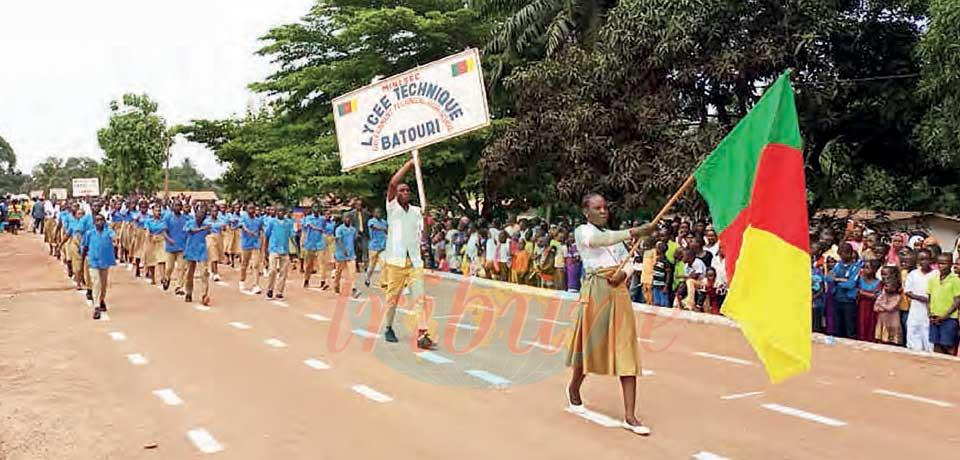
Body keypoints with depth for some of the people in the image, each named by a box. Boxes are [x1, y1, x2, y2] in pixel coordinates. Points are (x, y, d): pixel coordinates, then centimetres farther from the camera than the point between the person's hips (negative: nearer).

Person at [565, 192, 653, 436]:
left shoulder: (613, 235, 21)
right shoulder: (582, 231, 2)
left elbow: (628, 262, 13)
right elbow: (596, 240, -22)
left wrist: (623, 273, -11)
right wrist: (632, 232, -32)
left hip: (619, 292, 5)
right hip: (596, 290, -5)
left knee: (626, 351, -3)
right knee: (591, 344, 6)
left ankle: (630, 415, -5)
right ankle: (573, 389, 36)